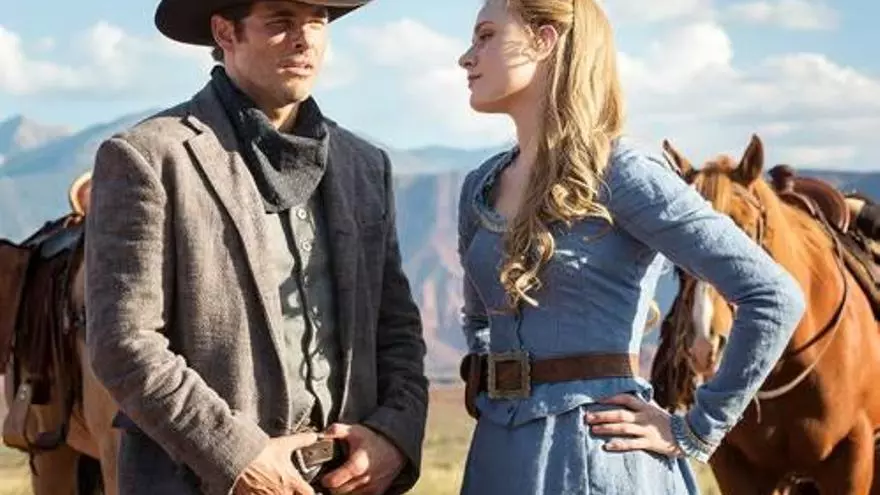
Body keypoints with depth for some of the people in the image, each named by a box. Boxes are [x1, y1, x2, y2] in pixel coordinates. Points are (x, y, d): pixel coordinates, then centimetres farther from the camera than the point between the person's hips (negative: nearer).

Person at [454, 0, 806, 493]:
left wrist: (696, 432, -12)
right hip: (497, 451, 7)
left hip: (596, 453, -6)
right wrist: (483, 394, 8)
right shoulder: (480, 188, 9)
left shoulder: (621, 173, -12)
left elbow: (775, 297, -16)